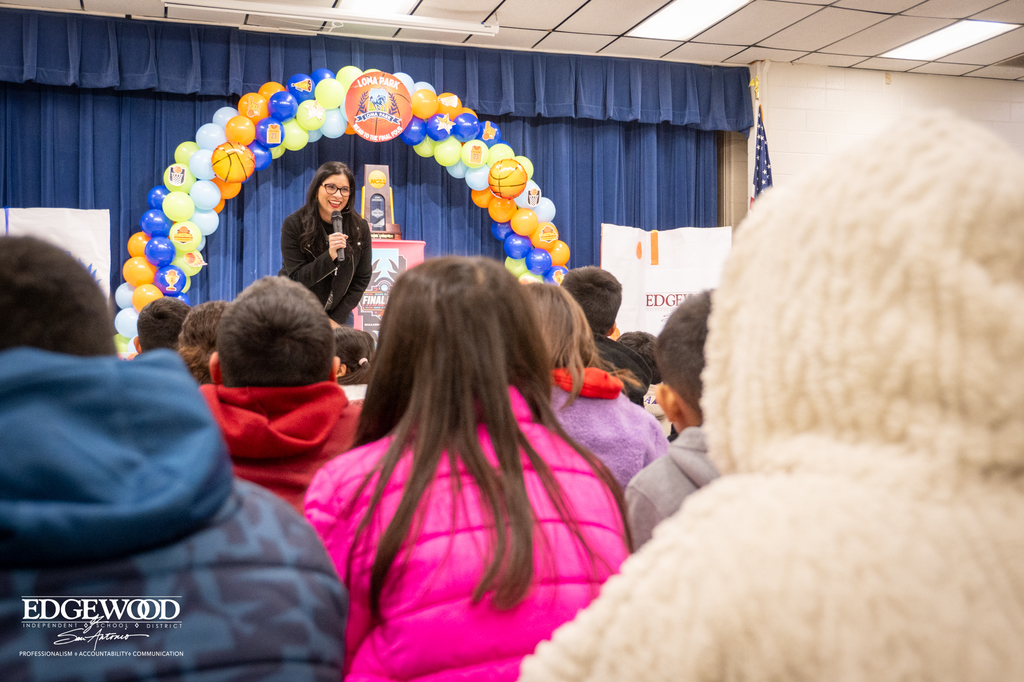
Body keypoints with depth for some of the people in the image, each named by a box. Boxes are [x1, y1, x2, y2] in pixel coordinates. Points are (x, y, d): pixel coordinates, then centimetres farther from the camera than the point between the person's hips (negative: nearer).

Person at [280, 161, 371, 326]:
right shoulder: (294, 224, -13)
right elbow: (297, 279, -16)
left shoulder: (360, 227, -7)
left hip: (338, 313, 2)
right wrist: (329, 256, -32)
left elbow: (362, 278, -2)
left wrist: (337, 320, -8)